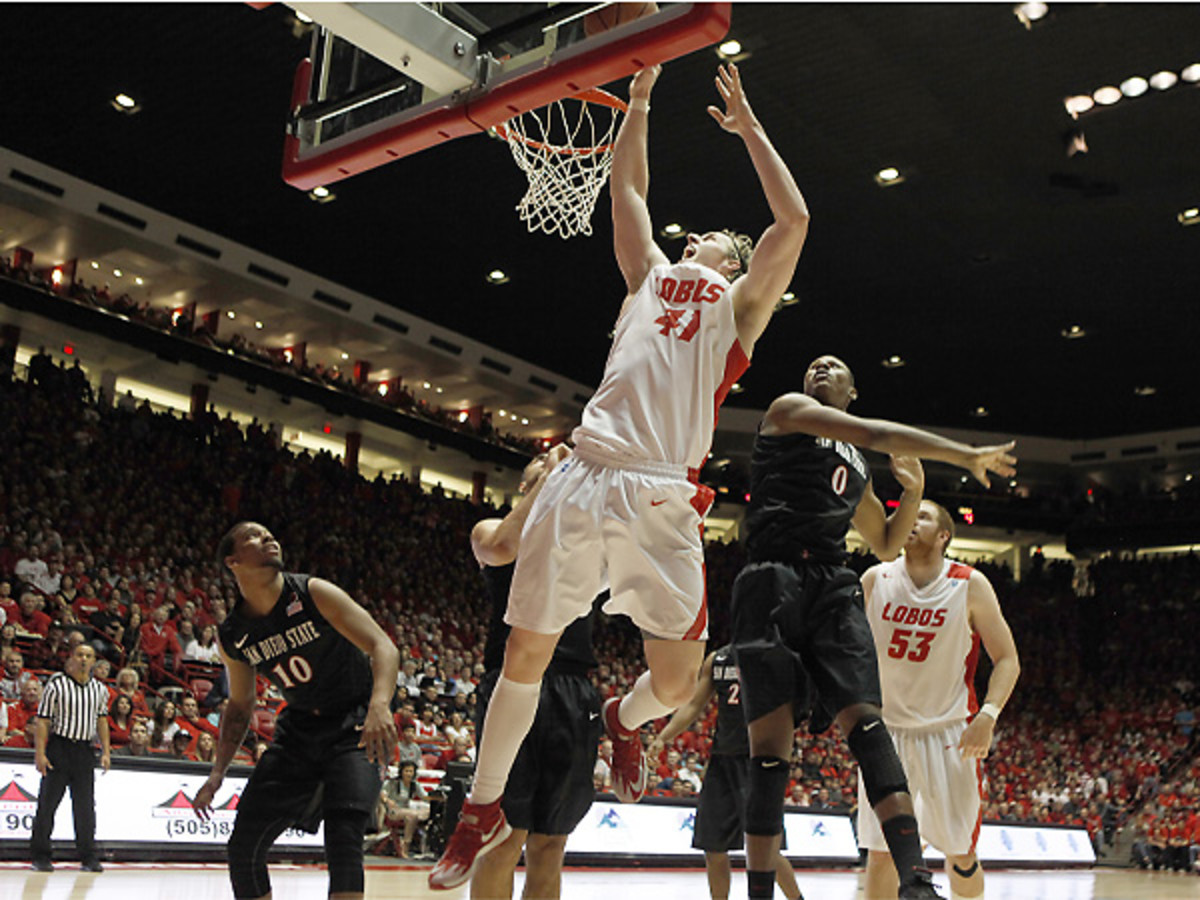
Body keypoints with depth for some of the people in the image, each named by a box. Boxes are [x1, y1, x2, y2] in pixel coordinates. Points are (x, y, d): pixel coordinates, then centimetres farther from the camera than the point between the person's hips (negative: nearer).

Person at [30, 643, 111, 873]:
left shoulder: (99, 689, 9)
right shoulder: (56, 685, -4)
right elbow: (43, 721, -6)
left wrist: (106, 751, 9)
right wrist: (39, 753, -13)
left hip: (85, 750, 4)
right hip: (59, 747, -3)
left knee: (86, 806, 4)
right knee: (48, 802, 0)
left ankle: (88, 857, 9)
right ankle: (40, 857, 10)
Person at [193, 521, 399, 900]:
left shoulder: (314, 594, -16)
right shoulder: (232, 637, -2)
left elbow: (383, 647, -23)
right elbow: (239, 706, 14)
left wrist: (380, 704, -42)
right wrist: (218, 773, 4)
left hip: (354, 726, -5)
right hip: (299, 729, 5)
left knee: (343, 838, -22)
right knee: (244, 848, 1)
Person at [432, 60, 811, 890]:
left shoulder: (740, 303, 16)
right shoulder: (653, 276, 25)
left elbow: (794, 216, 7)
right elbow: (629, 188, 29)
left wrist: (750, 127, 15)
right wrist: (639, 101, 29)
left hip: (666, 497, -2)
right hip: (586, 478, 3)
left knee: (678, 678, -5)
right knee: (525, 652, 3)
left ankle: (624, 722, 31)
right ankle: (484, 809, 20)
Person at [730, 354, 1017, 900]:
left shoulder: (856, 467, 31)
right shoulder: (788, 410, 13)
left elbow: (886, 544, 38)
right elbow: (875, 434, -1)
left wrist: (912, 493, 22)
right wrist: (965, 455, 0)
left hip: (833, 588, 5)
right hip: (772, 579, -5)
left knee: (863, 718, -15)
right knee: (770, 742, -8)